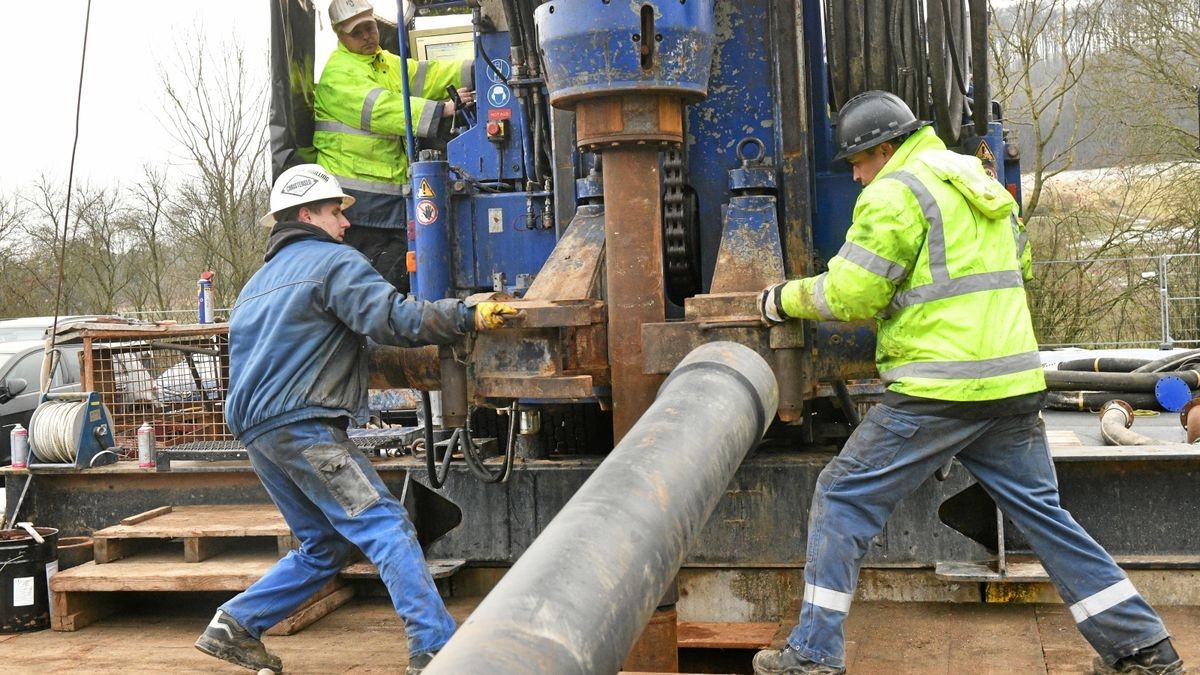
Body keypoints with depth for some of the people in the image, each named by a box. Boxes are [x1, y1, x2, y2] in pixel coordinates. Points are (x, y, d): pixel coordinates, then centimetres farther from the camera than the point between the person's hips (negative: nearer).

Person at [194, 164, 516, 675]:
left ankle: (234, 627, 15)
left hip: (258, 431, 9)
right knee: (387, 526, -12)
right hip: (304, 426, -9)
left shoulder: (259, 282, 27)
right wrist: (470, 316, -16)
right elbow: (392, 318, -16)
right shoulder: (333, 261, -1)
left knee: (325, 545, 16)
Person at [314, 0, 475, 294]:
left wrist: (471, 72, -12)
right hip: (357, 190, -8)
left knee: (401, 273, 10)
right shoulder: (338, 73, -10)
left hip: (391, 187, 8)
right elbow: (382, 109, -23)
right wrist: (442, 110, -29)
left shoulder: (389, 64, 19)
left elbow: (424, 75, 5)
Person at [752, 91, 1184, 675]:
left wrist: (785, 298, 5)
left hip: (938, 391, -8)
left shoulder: (895, 192, -8)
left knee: (843, 498, 2)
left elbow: (849, 295, -11)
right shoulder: (980, 182, 19)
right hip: (1014, 384, 8)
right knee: (1041, 511, 16)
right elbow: (1020, 266, 30)